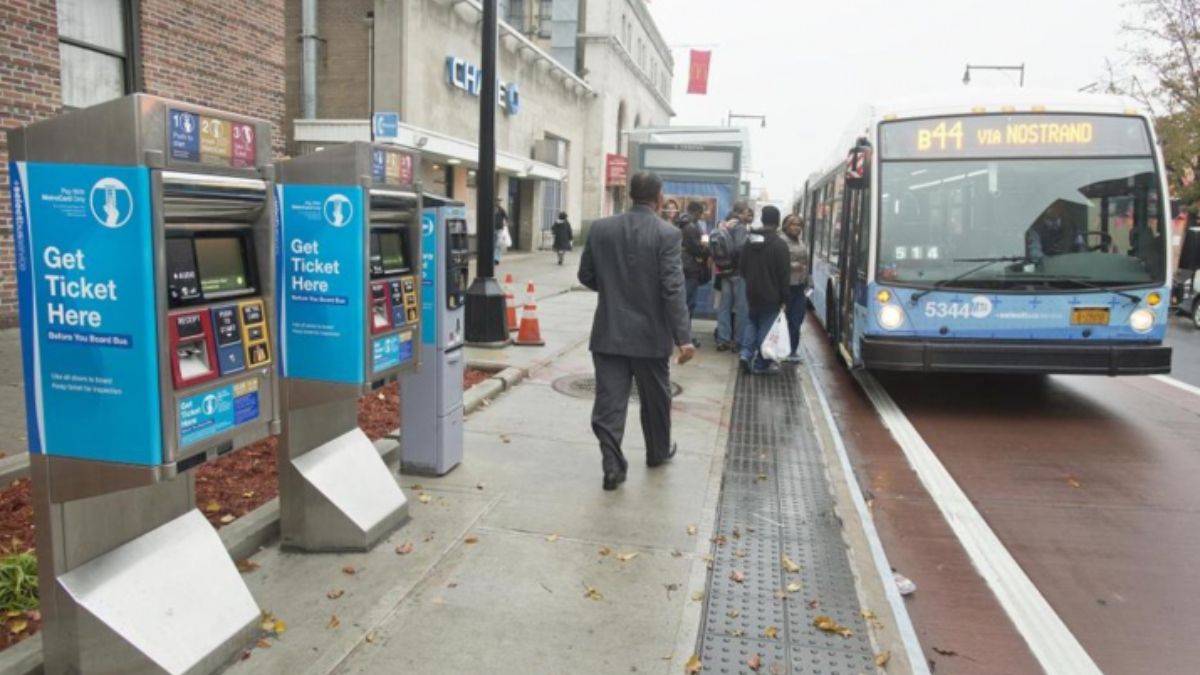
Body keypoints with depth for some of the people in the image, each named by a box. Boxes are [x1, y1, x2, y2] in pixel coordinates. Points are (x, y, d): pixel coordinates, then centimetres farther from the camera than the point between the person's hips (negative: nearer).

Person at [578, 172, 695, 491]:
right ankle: (658, 451, 35)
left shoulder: (600, 228, -1)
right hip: (650, 333, -2)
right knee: (655, 398, 17)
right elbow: (673, 289, -18)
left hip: (609, 331, 2)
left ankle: (612, 464, 0)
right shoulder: (667, 234, -11)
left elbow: (586, 276, 7)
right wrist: (683, 338, -17)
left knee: (609, 401, 4)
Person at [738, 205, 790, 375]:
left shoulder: (750, 240, 4)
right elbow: (784, 274, -14)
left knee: (752, 322, 21)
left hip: (752, 292, 6)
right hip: (771, 294, -5)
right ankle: (761, 365, 8)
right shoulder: (779, 244, -15)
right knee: (766, 328, 3)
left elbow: (741, 266, 12)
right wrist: (784, 298, -7)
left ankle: (746, 353, 5)